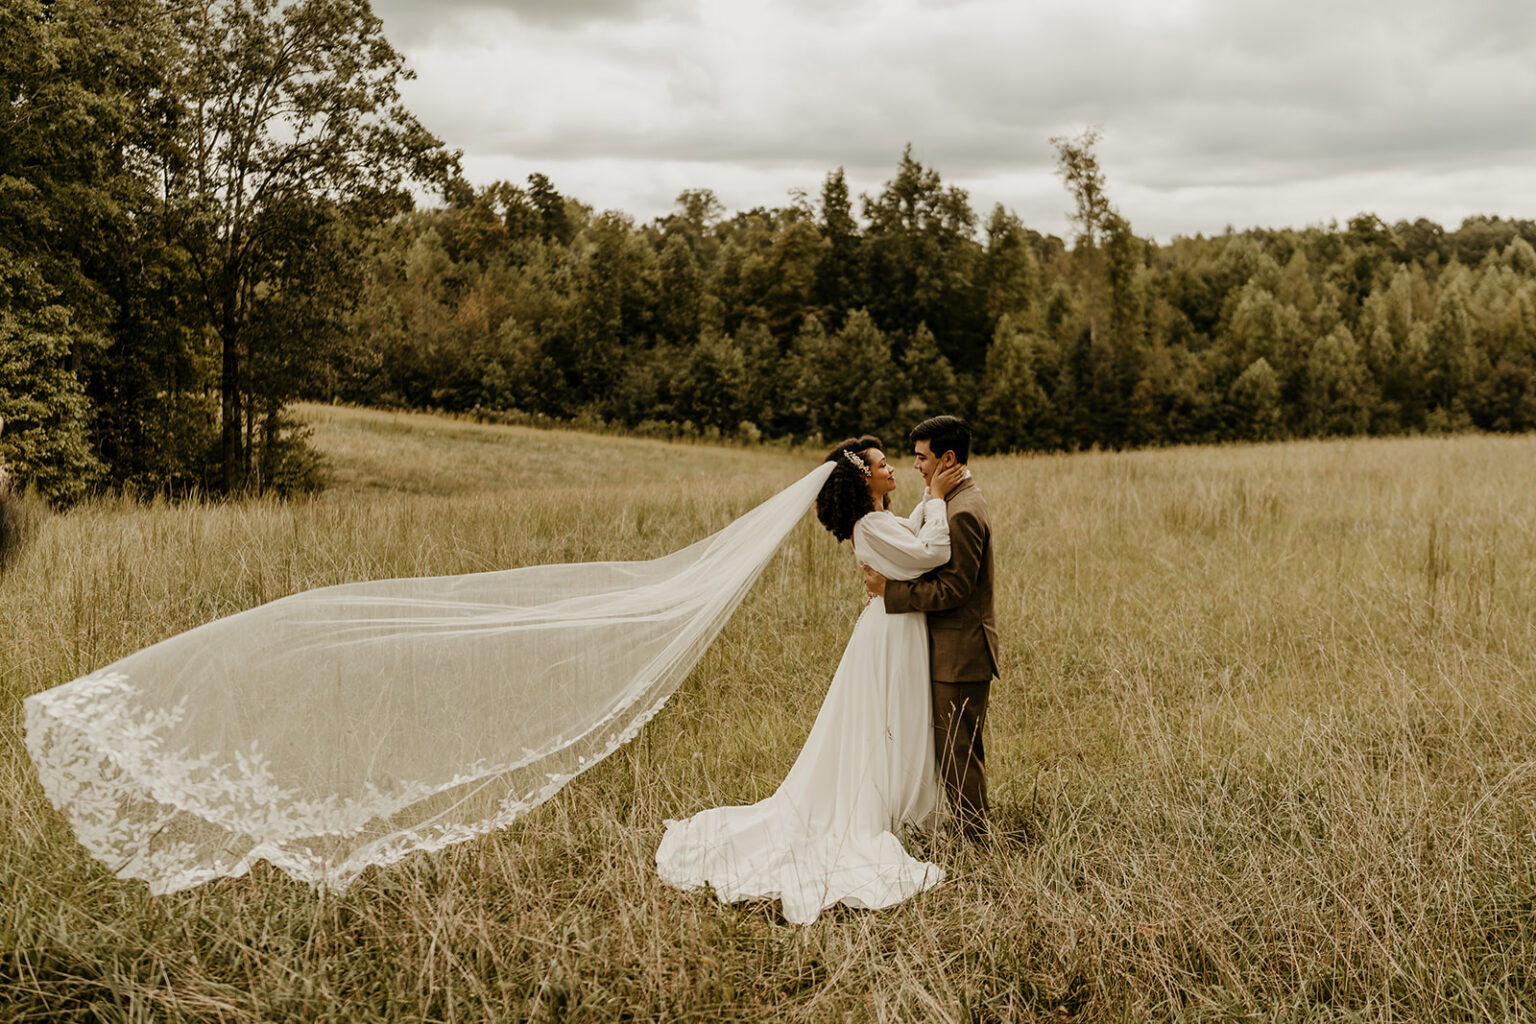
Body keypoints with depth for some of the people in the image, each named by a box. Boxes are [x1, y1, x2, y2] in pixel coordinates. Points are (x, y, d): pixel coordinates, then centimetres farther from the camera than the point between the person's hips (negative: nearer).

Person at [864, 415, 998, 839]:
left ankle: (975, 840, 6)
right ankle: (975, 833, 26)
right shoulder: (960, 500, 12)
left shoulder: (963, 512, -21)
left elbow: (953, 589, -23)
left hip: (961, 653, -11)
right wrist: (892, 585, 4)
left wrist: (892, 591, -19)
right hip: (958, 649, 11)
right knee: (959, 749, 17)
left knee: (957, 752, -2)